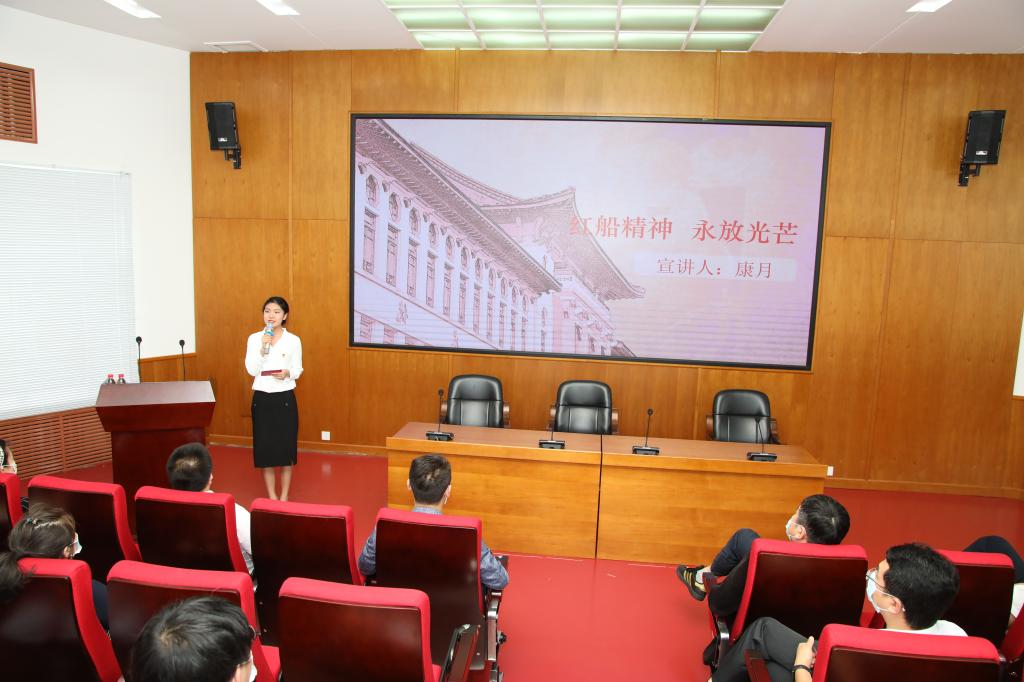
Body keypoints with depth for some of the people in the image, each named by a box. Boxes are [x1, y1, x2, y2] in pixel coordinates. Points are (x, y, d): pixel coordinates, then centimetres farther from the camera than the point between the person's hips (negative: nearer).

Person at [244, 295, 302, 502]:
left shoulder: (293, 340, -2)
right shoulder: (254, 338, 0)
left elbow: (298, 370, 3)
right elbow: (252, 370, -7)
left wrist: (288, 373, -19)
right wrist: (262, 349, -19)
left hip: (285, 398, -1)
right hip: (262, 398, 1)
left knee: (286, 445, 3)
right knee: (265, 446, 5)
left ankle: (284, 496, 18)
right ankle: (271, 496, 19)